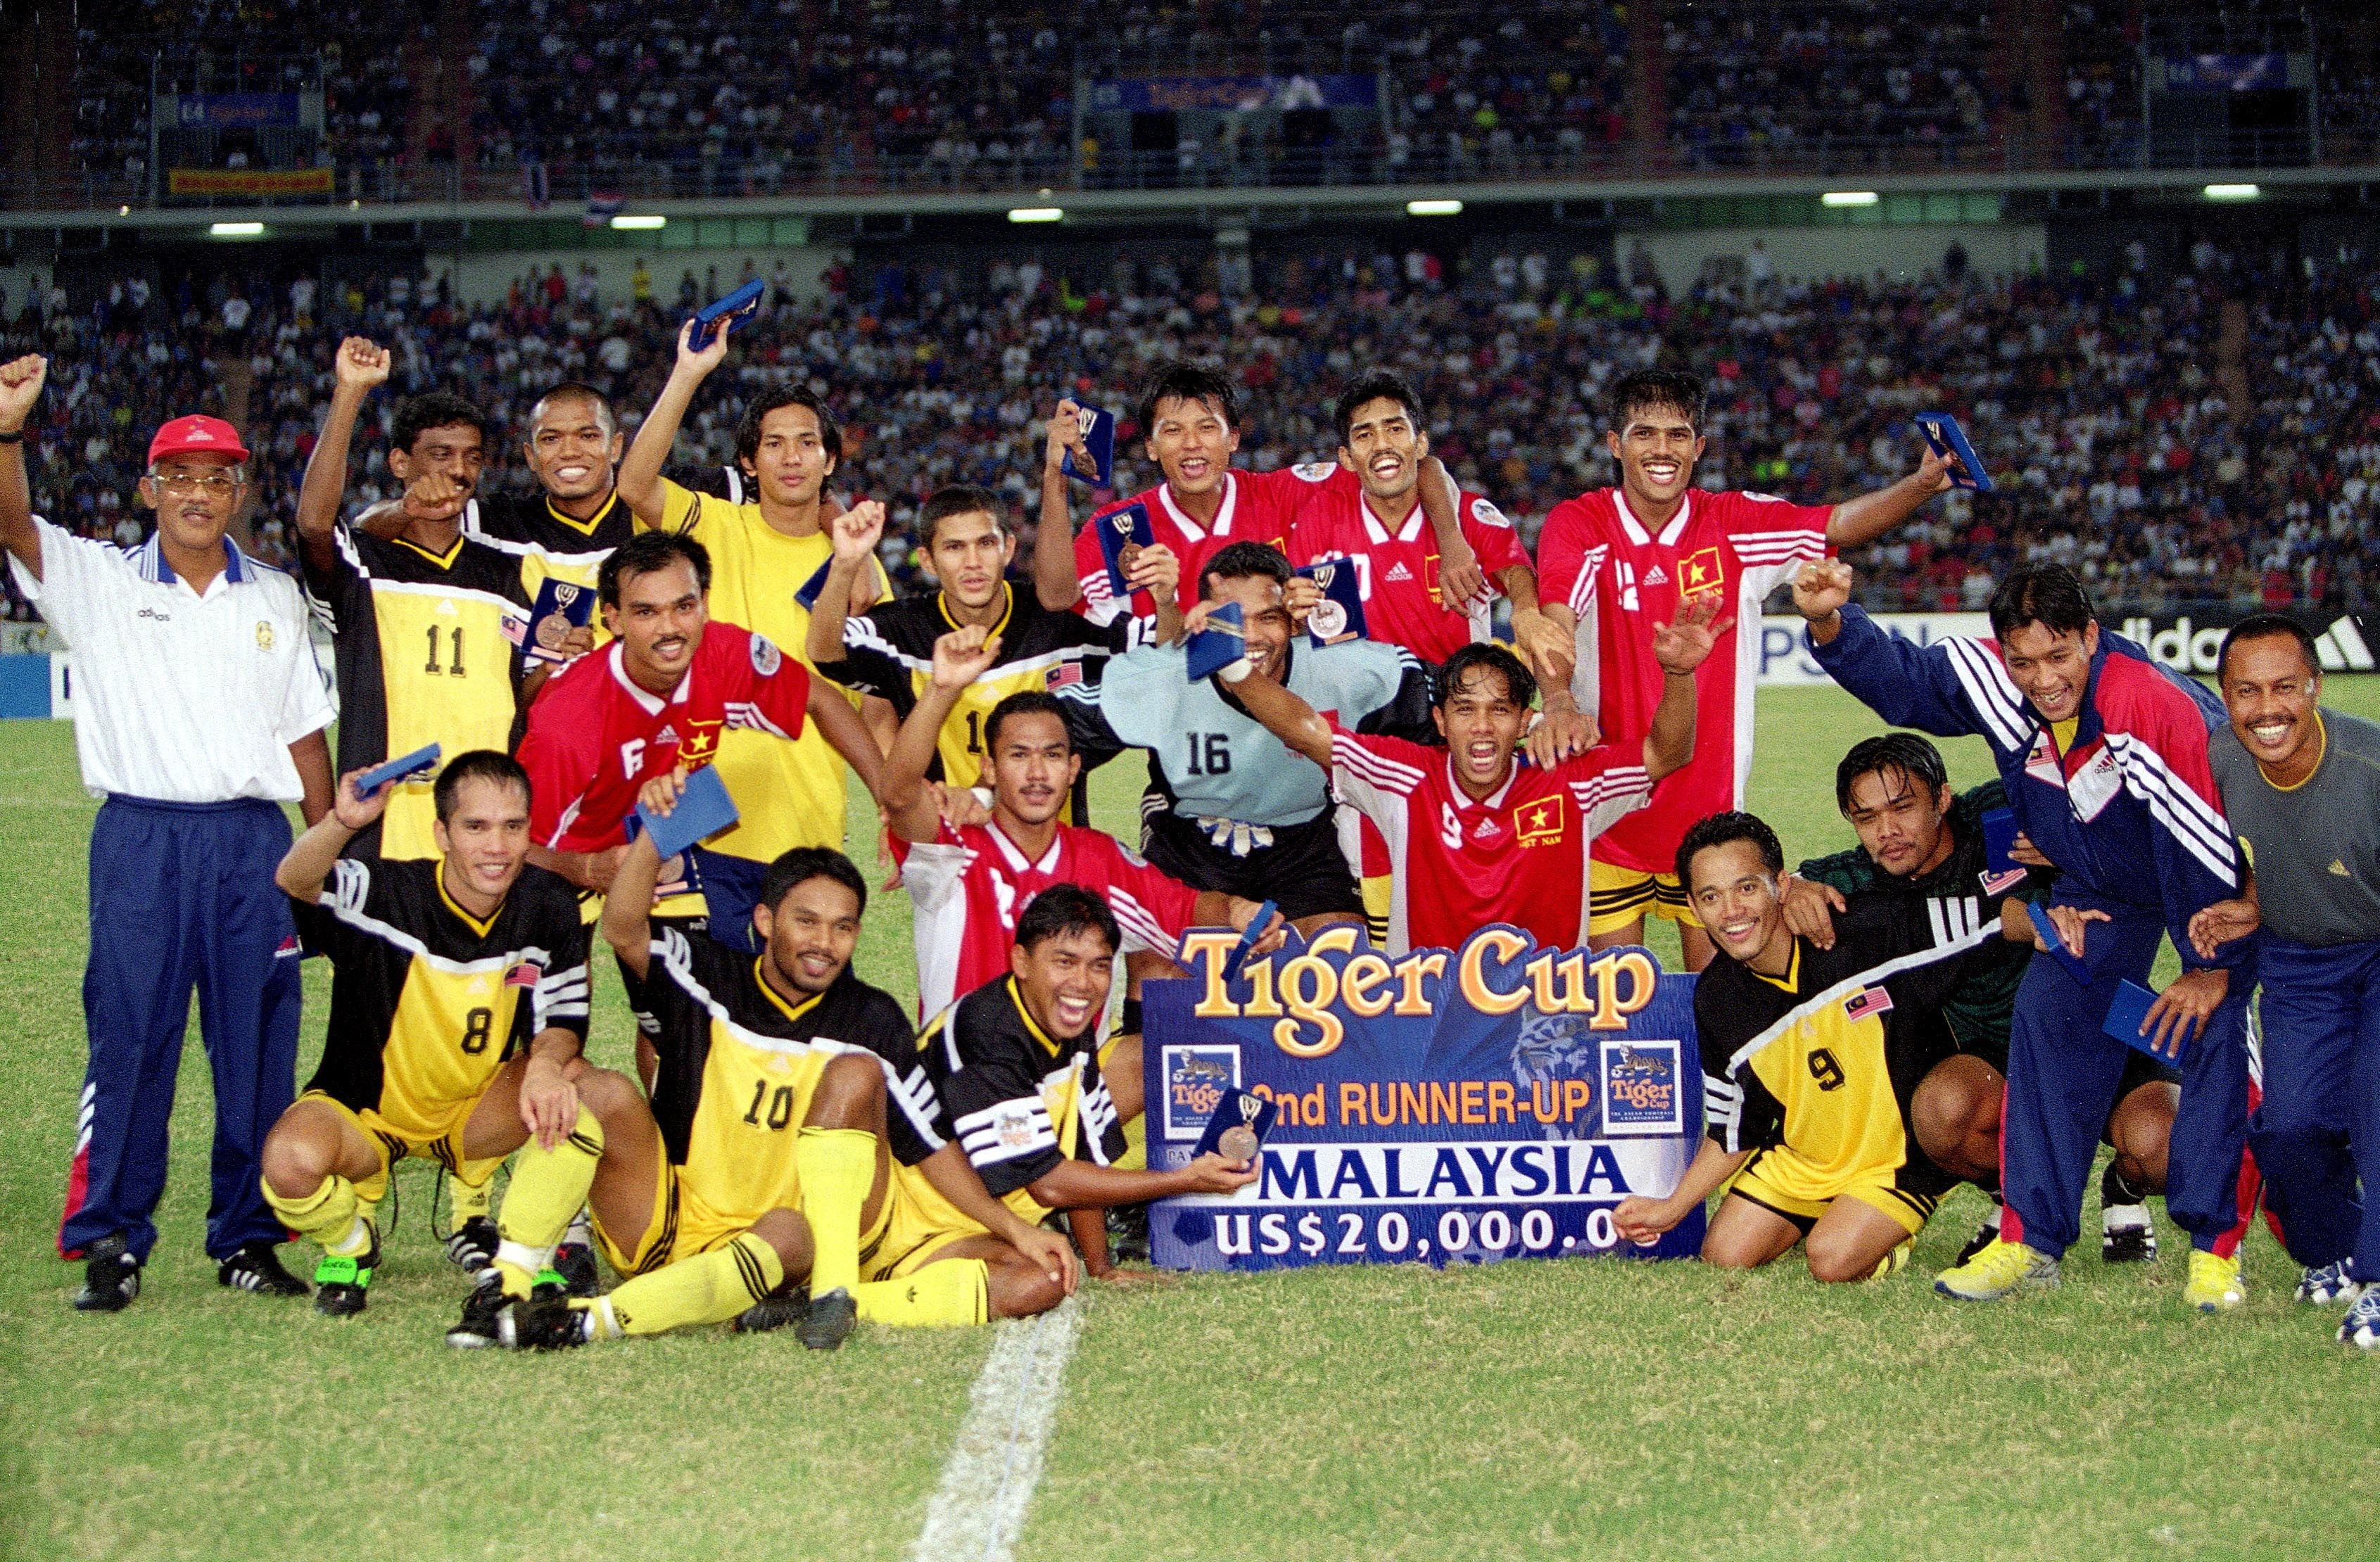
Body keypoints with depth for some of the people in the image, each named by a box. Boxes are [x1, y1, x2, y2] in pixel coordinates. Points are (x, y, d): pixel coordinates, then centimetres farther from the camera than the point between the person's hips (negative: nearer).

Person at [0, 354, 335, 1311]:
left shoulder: (276, 599, 14)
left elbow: (304, 732, 16)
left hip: (255, 838, 2)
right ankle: (110, 1243, 6)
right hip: (142, 837, -2)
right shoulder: (100, 584, 5)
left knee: (259, 1045, 4)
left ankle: (247, 1239, 14)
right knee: (128, 1040, -2)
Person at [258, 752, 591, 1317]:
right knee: (293, 1159, -35)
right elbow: (295, 881, -40)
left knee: (567, 1086, -27)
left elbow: (563, 1022, -6)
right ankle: (352, 1245, 3)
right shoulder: (390, 894, -22)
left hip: (474, 1115, 3)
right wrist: (344, 822, -62)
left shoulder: (549, 909, -10)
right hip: (365, 1110, -3)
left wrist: (547, 1063, -31)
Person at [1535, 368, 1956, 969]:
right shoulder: (1579, 525, -8)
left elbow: (1840, 524, -5)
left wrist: (1924, 484, -23)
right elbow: (1554, 622, -24)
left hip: (1710, 808, 2)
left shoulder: (1734, 524, 0)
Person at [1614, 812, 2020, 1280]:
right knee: (1725, 1258, -2)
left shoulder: (1867, 931, -22)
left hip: (1904, 1153, -6)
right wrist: (1671, 1210, 2)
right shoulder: (1717, 1000, -7)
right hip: (1802, 1156, 6)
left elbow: (1992, 913, -20)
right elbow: (1733, 1135, 6)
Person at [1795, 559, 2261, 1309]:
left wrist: (2214, 968, -22)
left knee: (2215, 1032, -17)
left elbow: (2211, 844, -30)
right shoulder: (1991, 681, -22)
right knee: (2049, 1017, -4)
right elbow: (1897, 677, -6)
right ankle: (2030, 1241, 0)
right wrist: (1830, 623, -26)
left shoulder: (2158, 709, -38)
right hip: (2096, 886, 5)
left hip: (2219, 885, -5)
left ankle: (2216, 1249, -9)